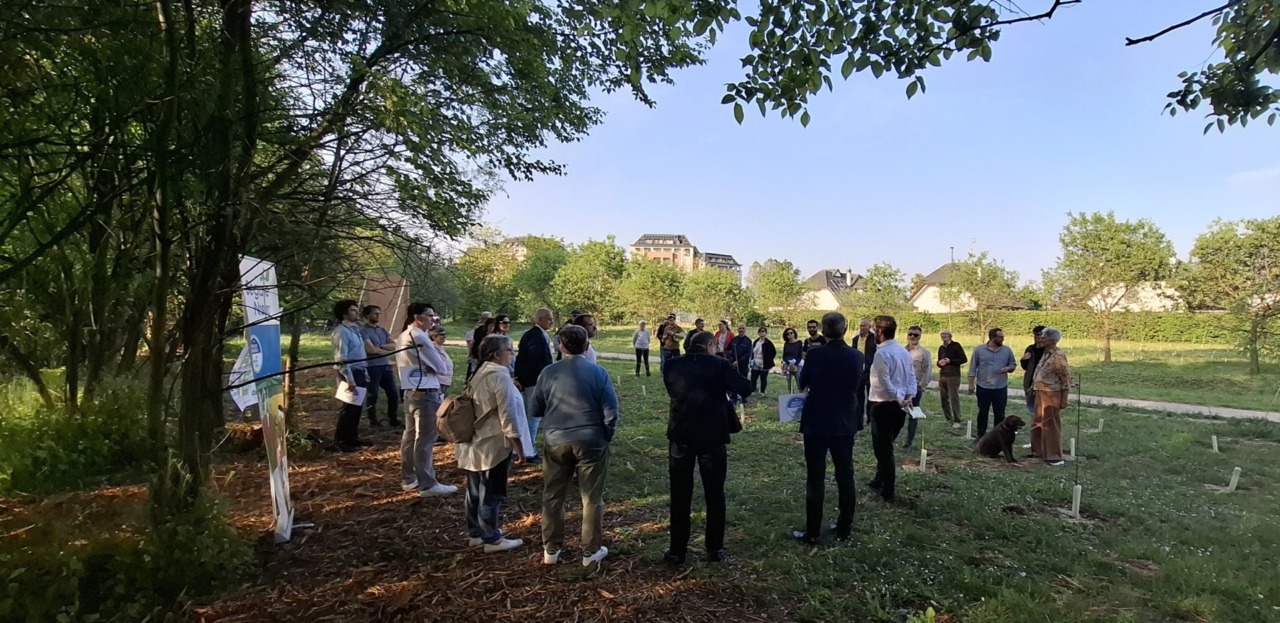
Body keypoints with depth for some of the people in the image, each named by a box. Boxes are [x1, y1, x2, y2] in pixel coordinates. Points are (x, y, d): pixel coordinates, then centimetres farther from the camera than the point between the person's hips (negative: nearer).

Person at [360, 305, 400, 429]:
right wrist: (387, 350, -2)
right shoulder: (363, 330, -8)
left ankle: (392, 418, 23)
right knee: (372, 396, 3)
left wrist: (381, 346, -12)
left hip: (386, 366, 7)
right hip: (371, 367, -7)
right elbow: (371, 349, -17)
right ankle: (373, 421, 16)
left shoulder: (383, 330, 14)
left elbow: (394, 345, 5)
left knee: (394, 393, 8)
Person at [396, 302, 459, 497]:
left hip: (410, 391, 10)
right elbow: (440, 366, -13)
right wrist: (439, 351, 4)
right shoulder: (420, 337, -17)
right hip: (426, 393, -10)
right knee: (425, 438, -4)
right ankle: (427, 485, 2)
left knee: (410, 435, 16)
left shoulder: (404, 336, 12)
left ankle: (408, 479, 26)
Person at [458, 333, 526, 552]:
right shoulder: (500, 377, -19)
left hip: (476, 443, 9)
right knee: (492, 494, 1)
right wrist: (518, 446, -14)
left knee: (476, 491, 16)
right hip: (493, 445, -9)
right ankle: (492, 539, 10)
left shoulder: (480, 374, 10)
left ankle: (475, 533, 28)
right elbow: (508, 416, -21)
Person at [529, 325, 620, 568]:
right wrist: (606, 436, 6)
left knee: (553, 497, 15)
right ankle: (591, 551, 20)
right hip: (591, 442, -1)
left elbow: (534, 410, 4)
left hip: (557, 442, 2)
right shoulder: (598, 372, -7)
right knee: (592, 499, 11)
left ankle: (551, 550, 25)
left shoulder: (549, 372, -3)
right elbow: (611, 411, -10)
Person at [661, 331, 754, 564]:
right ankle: (715, 549, 20)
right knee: (715, 495, 13)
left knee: (680, 496, 11)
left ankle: (677, 551, 17)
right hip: (712, 436, -2)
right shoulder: (718, 364, -7)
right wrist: (726, 386, 9)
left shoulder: (672, 366, 1)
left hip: (680, 436, 2)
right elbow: (746, 388, -10)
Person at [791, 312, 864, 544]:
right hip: (845, 423, 3)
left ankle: (812, 532, 8)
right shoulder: (856, 356, -6)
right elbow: (856, 385, 8)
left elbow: (803, 384, 0)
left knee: (815, 478, 3)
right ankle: (844, 528, 23)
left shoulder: (814, 354, -15)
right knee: (845, 476, 14)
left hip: (816, 422, -3)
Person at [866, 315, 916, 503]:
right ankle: (880, 481, 34)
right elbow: (912, 377, 7)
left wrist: (899, 399, -14)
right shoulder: (904, 352, 8)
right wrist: (909, 397, -3)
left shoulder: (882, 353, -18)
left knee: (883, 449, 4)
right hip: (899, 406, 8)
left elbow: (885, 383, -23)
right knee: (886, 446, 22)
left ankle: (888, 492, 11)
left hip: (884, 406, -8)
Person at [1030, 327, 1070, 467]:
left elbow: (1066, 378, -15)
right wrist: (1033, 387, 19)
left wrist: (1064, 399, -16)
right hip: (1040, 393, 9)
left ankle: (1054, 456, 7)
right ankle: (1039, 450, 28)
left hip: (1052, 395, -9)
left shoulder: (1058, 356, -15)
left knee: (1050, 425, -2)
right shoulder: (1046, 354, 10)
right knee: (1038, 423, 16)